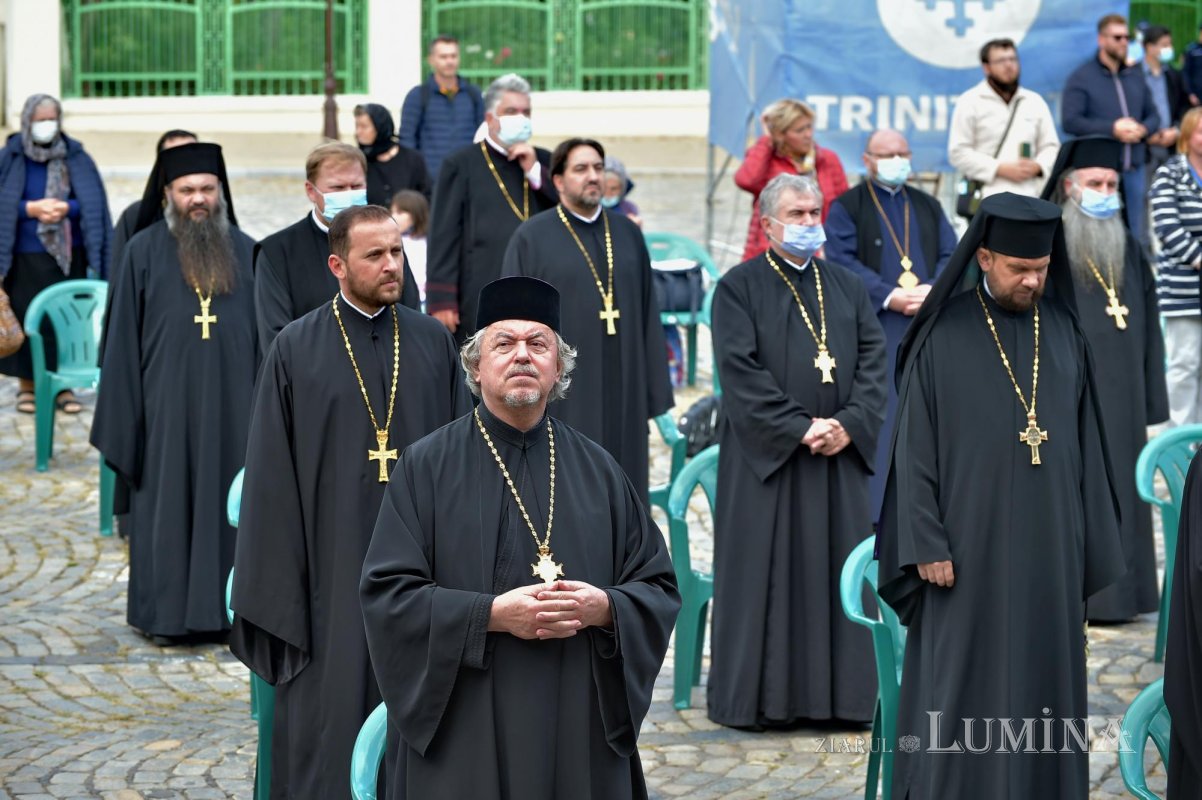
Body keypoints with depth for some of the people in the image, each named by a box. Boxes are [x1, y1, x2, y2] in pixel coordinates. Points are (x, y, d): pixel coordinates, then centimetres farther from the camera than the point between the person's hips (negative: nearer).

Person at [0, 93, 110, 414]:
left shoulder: (76, 158, 3)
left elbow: (93, 206, -1)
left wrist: (66, 208, -18)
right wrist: (31, 209, -17)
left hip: (68, 256, 1)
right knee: (27, 321, 1)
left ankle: (64, 385, 9)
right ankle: (26, 385, 12)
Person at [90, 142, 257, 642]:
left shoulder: (245, 252, 7)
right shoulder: (144, 251, 0)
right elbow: (124, 338, 0)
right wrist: (125, 413, -4)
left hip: (230, 400, 2)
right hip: (168, 400, -2)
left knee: (229, 501, 5)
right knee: (167, 503, 2)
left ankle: (228, 606, 13)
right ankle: (166, 613, 10)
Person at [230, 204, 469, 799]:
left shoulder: (433, 343, 5)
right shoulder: (297, 349, -1)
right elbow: (272, 470, -1)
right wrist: (274, 584, -4)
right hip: (334, 561, -2)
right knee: (333, 704, 2)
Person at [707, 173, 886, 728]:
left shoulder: (848, 288, 13)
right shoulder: (739, 288, -1)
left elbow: (872, 363, 6)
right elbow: (740, 372, -11)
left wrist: (849, 425, -10)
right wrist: (800, 428, -16)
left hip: (839, 455, 4)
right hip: (766, 454, -4)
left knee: (837, 572, 5)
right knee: (764, 573, -2)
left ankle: (837, 693, 12)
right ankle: (756, 697, 5)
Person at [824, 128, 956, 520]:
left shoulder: (928, 207, 19)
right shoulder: (846, 207, 4)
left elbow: (950, 255, 10)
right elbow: (841, 260, -7)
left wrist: (933, 291, -11)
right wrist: (890, 296, -17)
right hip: (875, 329, -4)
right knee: (878, 417, -8)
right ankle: (872, 511, -5)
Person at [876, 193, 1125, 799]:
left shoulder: (1063, 331, 5)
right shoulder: (943, 336, -7)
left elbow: (1085, 438, 8)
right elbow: (915, 446, -6)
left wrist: (1091, 545, 6)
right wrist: (926, 543, -11)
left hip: (1047, 541, 4)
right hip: (970, 539, -4)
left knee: (1042, 675, 8)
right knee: (961, 679, 1)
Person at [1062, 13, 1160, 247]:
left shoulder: (1135, 76, 13)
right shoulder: (1081, 78, -4)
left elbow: (1153, 115, 18)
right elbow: (1069, 121, -12)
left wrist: (1143, 129, -7)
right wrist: (1112, 129, -17)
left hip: (1134, 167, 5)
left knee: (1137, 234, 10)